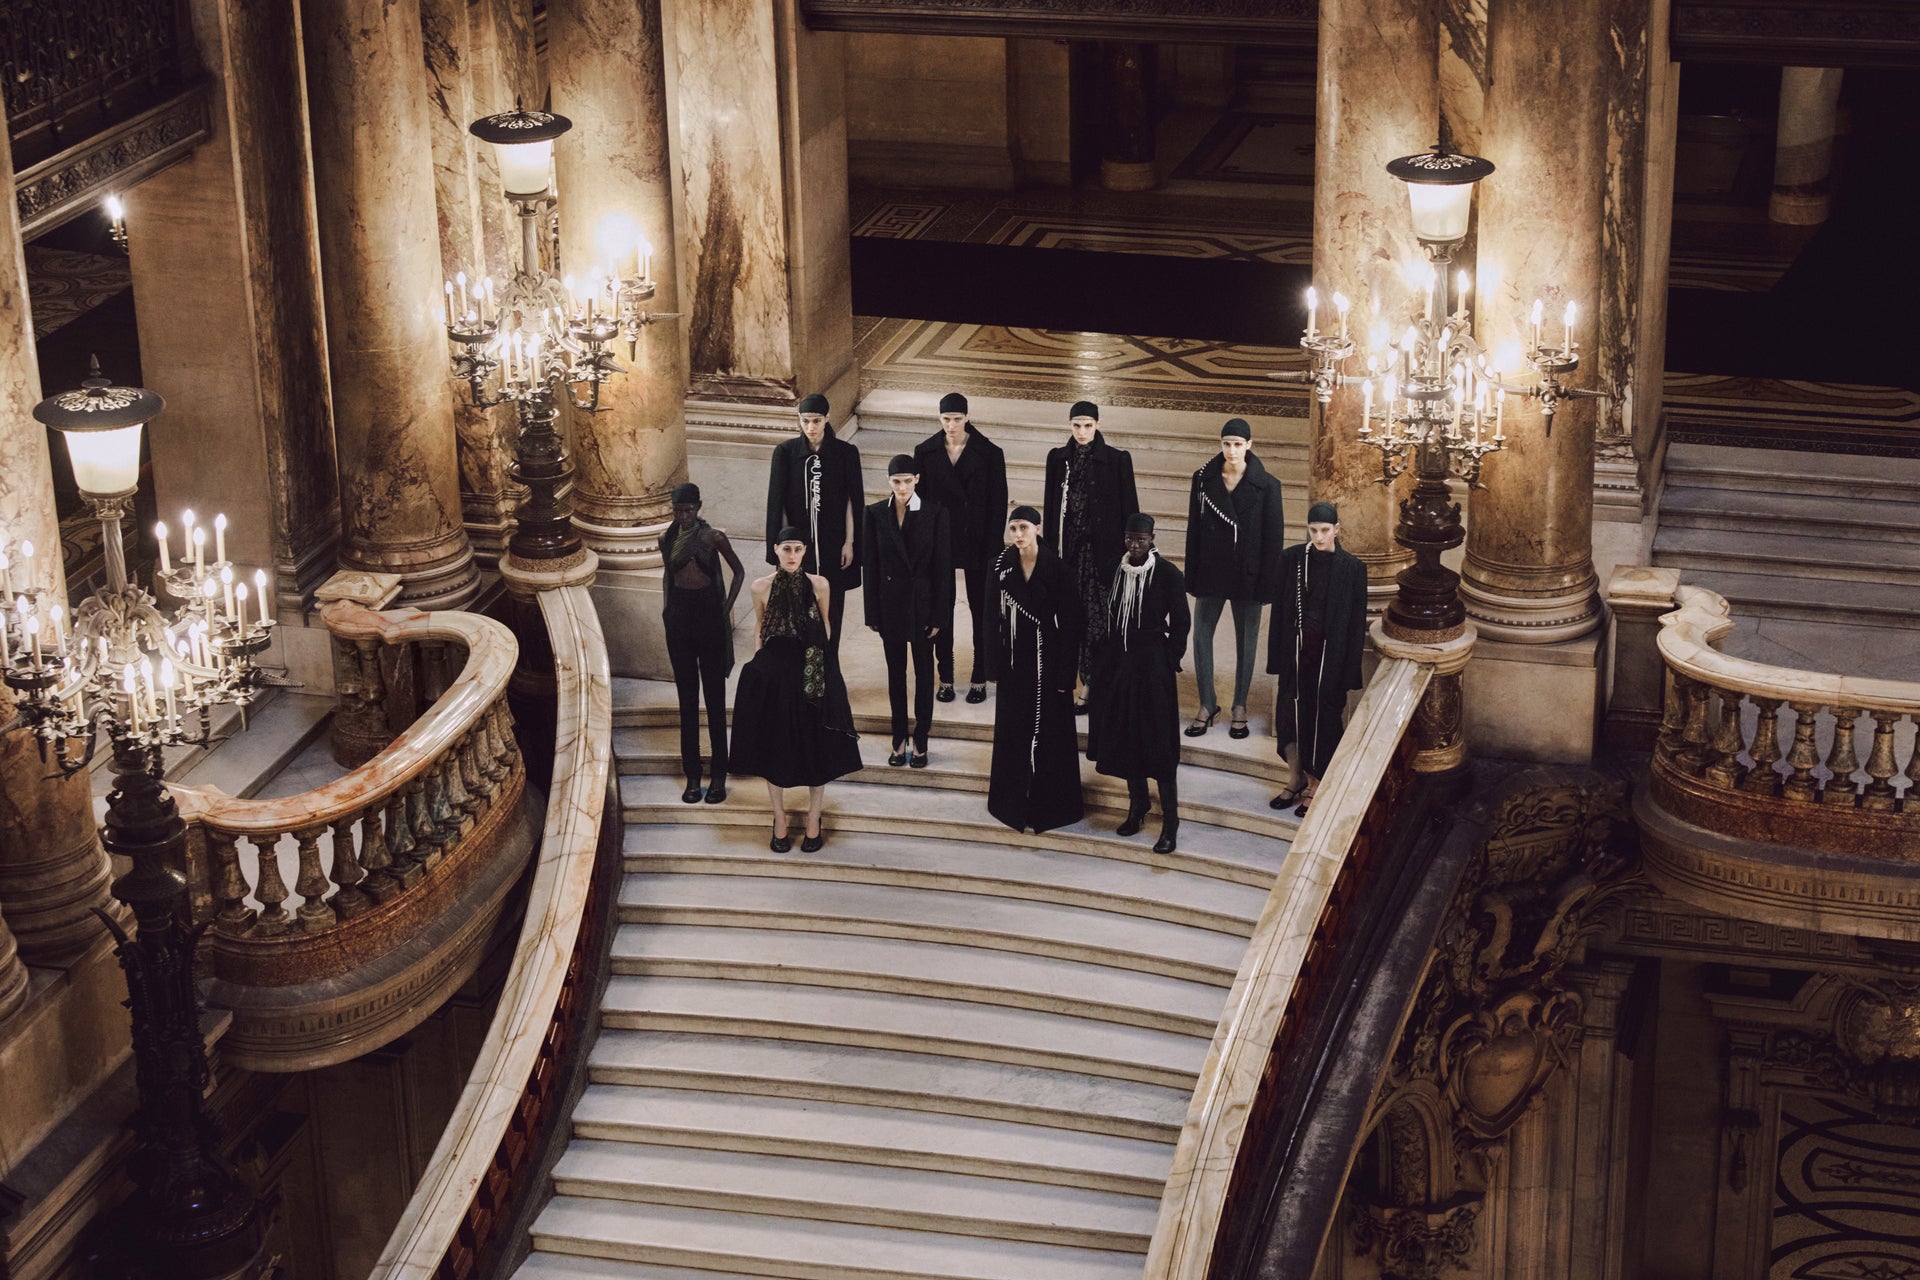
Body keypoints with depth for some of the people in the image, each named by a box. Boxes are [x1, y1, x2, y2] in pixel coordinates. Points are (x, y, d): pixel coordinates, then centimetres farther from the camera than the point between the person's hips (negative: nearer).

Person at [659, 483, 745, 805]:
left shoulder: (713, 537, -6)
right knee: (687, 699, 6)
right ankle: (692, 776, 10)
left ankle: (719, 776, 5)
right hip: (679, 616, 4)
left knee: (715, 697, 0)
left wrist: (727, 607, -1)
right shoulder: (667, 539, 4)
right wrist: (667, 603, 11)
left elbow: (739, 571, 5)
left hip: (708, 612, -3)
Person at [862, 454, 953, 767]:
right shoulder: (876, 514, -3)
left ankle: (920, 742, 18)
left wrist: (939, 615, -9)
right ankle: (899, 740, 22)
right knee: (895, 671, 12)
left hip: (922, 603, -2)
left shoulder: (933, 515, -9)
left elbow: (943, 567, -7)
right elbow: (871, 566, 0)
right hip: (890, 603, 2)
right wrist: (873, 613, -1)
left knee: (923, 671, 8)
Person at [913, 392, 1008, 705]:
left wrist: (993, 547, -9)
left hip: (977, 541, -2)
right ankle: (945, 677, 18)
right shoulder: (925, 452, -1)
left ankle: (979, 679, 15)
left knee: (981, 609, 4)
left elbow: (998, 503, -5)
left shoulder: (989, 453, -6)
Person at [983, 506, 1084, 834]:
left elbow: (1069, 622, -9)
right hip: (1014, 661, 3)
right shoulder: (999, 567, -3)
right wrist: (994, 667, -1)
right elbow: (993, 619, 1)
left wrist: (1065, 673, -11)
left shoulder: (1056, 568, -11)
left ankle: (1050, 803, 16)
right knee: (1013, 730, 10)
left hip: (1047, 660, -3)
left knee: (1049, 730, 4)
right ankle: (1014, 799, 23)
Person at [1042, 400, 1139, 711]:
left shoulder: (1117, 460, -3)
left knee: (1096, 615, -6)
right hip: (1069, 547, 4)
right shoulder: (1058, 458, 8)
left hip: (1102, 548, -4)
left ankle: (1089, 685, -2)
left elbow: (1128, 507, -2)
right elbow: (1051, 507, 11)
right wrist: (1049, 545, 9)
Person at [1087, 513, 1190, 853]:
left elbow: (1181, 622, -6)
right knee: (1124, 737, 12)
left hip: (1152, 666, -5)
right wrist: (1103, 659, 6)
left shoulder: (1168, 574, -12)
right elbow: (1105, 614, 10)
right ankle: (1136, 807, 28)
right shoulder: (1115, 570, 2)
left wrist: (1169, 661, -7)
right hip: (1117, 663, 5)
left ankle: (1170, 824, 0)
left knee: (1156, 741, -4)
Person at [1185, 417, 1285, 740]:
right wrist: (1191, 576, 2)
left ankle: (1240, 708, 19)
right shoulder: (1204, 479, 1)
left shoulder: (1266, 485, -6)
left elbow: (1273, 537, -5)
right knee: (1201, 634, 0)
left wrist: (1268, 584, -8)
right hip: (1211, 571, 2)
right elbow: (1194, 529, 4)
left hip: (1248, 574, -2)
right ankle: (1207, 704, 14)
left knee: (1246, 640, 7)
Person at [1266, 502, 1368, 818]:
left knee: (1322, 716, 6)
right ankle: (1297, 777, 27)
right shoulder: (1291, 559, -2)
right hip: (1296, 649, 3)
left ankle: (1315, 785, 20)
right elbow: (1280, 609, 3)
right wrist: (1277, 657, 1)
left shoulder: (1351, 568, -8)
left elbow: (1356, 621, -4)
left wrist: (1348, 670, -5)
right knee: (1290, 712, 8)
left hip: (1330, 652, -2)